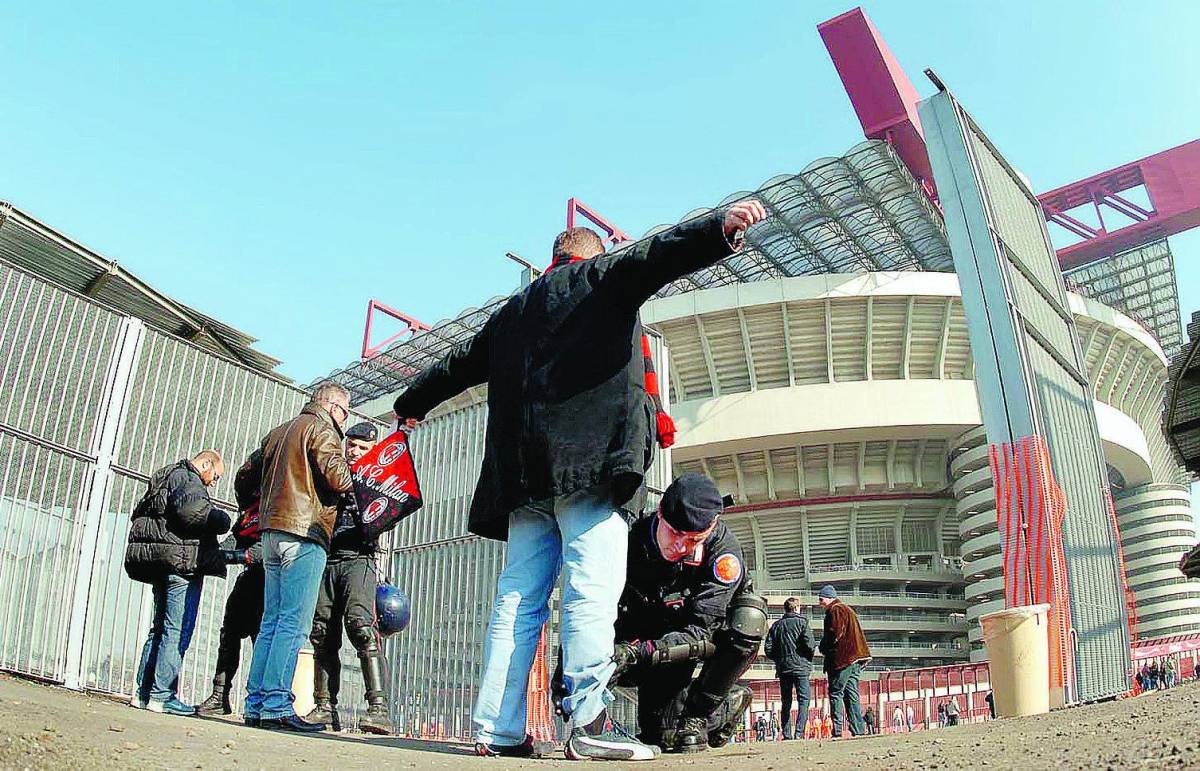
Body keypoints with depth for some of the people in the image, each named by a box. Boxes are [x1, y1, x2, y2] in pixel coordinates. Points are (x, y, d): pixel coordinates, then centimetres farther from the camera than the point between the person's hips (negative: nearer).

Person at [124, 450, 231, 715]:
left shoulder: (164, 477, 26)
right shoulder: (187, 478, -5)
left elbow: (139, 515, 23)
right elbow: (190, 508, -26)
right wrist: (221, 520, -11)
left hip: (161, 564, 10)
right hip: (183, 563, -10)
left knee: (160, 628, 13)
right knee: (177, 631, -8)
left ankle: (144, 692, 14)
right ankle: (162, 695, -8)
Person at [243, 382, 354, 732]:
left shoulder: (278, 433, 24)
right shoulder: (322, 430, -3)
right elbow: (337, 477, -14)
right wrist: (357, 476, 5)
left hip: (272, 532, 8)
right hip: (304, 532, -8)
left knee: (271, 621, 9)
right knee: (294, 622, -10)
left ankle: (256, 703, 7)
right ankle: (276, 704, -14)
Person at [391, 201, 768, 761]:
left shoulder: (514, 309, 30)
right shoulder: (603, 275, 13)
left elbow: (462, 361, 38)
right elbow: (652, 257, -7)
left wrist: (413, 403, 54)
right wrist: (720, 228, -20)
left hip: (523, 472, 7)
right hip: (591, 456, -6)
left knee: (519, 595, 5)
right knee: (593, 588, -12)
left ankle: (498, 728, 3)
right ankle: (588, 723, -19)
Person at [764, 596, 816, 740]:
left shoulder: (776, 625, 8)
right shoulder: (801, 622, -3)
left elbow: (768, 648, 3)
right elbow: (810, 644, -13)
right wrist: (810, 657, 5)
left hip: (782, 668, 4)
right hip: (800, 666, -4)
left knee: (785, 702, 10)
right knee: (803, 700, -1)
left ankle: (787, 735, 7)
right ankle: (799, 732, -14)